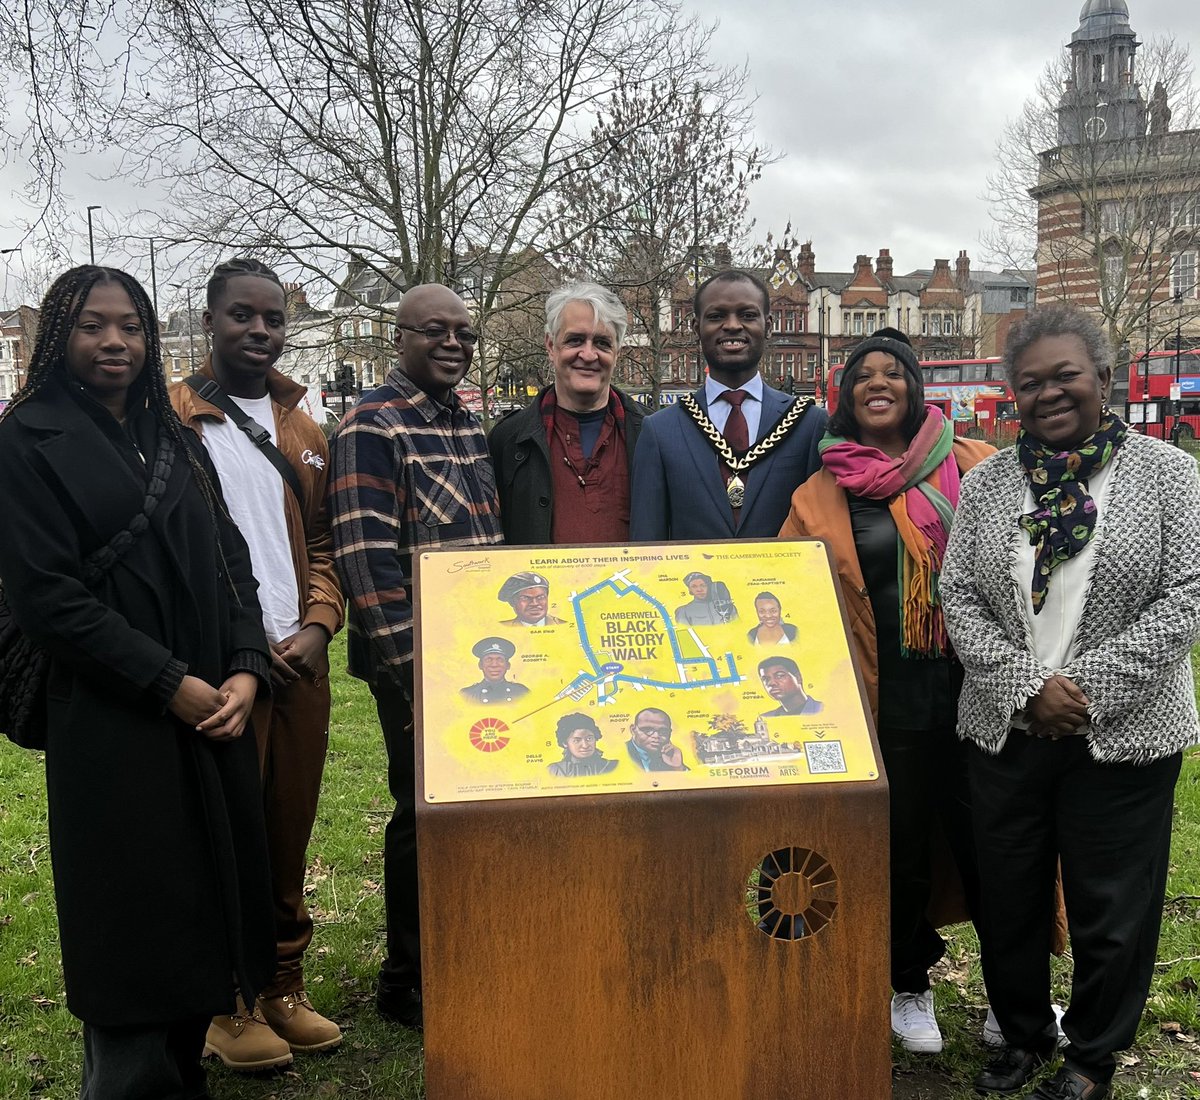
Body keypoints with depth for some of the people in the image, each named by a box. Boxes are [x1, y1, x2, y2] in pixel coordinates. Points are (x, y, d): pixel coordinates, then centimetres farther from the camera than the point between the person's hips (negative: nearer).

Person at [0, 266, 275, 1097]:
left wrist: (246, 670, -5)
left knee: (208, 899, 10)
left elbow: (229, 562, 11)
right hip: (113, 725, -6)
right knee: (137, 914, 2)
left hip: (214, 711, 6)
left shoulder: (174, 440, 14)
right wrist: (170, 684, -15)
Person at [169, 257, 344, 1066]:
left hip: (300, 660, 5)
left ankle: (285, 990, 25)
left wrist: (317, 626, -2)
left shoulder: (305, 433, 14)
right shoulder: (171, 421, -4)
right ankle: (230, 1006, 18)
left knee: (290, 837, 12)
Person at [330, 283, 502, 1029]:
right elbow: (365, 556, -18)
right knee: (423, 812, 2)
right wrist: (408, 662, -19)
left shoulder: (469, 424, 13)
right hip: (416, 660, -7)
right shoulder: (373, 427, -11)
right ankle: (407, 982, 20)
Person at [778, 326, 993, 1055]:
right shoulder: (823, 495, 2)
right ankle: (910, 987, 34)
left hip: (976, 686, 0)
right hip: (890, 695, 0)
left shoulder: (976, 466, 2)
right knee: (904, 846, 12)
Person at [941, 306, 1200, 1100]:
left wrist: (1086, 689, -16)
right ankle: (1023, 1036, 37)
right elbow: (959, 596, 1)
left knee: (1112, 909, 9)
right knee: (1009, 898, 14)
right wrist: (1027, 685, -12)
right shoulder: (988, 482, 4)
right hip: (1005, 729, 3)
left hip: (1124, 735, -2)